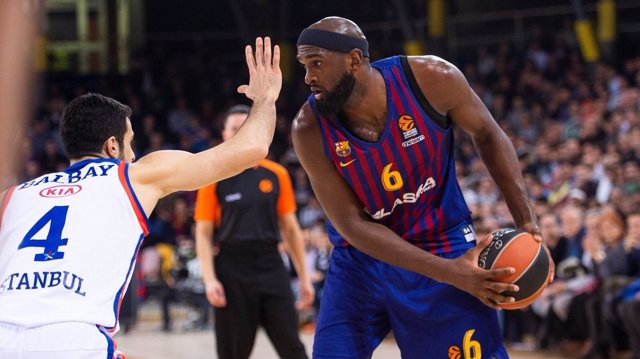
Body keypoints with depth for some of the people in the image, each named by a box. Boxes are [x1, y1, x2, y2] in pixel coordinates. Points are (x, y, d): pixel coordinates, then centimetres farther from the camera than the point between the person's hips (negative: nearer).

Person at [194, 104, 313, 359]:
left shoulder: (276, 175, 7)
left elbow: (290, 229, 12)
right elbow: (203, 234, 0)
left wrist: (304, 277, 9)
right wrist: (210, 279, -12)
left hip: (271, 268, 2)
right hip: (232, 272, -2)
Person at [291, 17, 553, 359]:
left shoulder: (432, 79, -19)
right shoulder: (310, 129, -19)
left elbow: (488, 136, -1)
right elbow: (352, 225, -19)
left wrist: (526, 220, -9)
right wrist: (447, 272, -27)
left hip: (444, 249, 0)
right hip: (360, 263, 1)